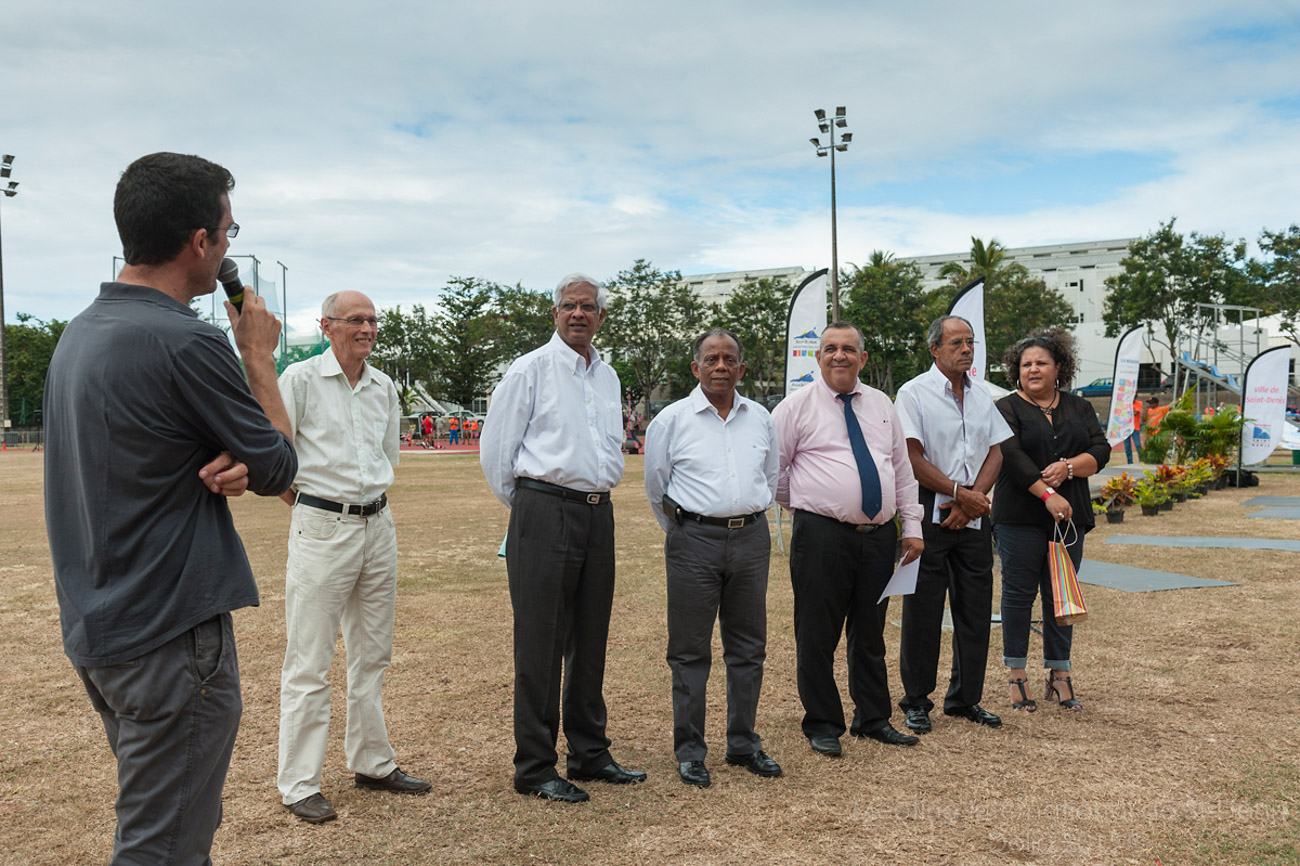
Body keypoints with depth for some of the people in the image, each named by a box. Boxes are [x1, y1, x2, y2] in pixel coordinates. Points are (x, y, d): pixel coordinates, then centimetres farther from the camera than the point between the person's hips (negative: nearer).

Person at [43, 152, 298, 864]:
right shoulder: (186, 343, -21)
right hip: (171, 634, -10)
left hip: (95, 630, 10)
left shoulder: (80, 332, 8)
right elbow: (278, 470, -10)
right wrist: (259, 357, 2)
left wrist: (220, 465, -6)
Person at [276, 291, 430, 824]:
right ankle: (299, 785, 7)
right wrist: (309, 505, 0)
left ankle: (372, 764, 27)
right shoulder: (300, 379, -7)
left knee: (372, 654, 14)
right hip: (321, 529, -6)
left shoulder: (383, 387, 11)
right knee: (309, 661, -2)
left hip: (378, 526, 6)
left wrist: (371, 504, 14)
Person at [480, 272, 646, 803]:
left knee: (590, 642, 13)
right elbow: (495, 449, -2)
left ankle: (590, 755, 24)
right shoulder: (530, 370, -3)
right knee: (540, 645, -2)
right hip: (545, 513, -6)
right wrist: (526, 507, 6)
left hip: (598, 513, 6)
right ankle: (535, 769, 7)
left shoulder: (608, 376, 16)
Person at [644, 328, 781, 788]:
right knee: (690, 650, 1)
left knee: (748, 647, 11)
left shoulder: (761, 419, 10)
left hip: (751, 538, 4)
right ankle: (689, 752, 12)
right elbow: (656, 489, 8)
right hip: (694, 541, -4)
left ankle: (744, 743, 24)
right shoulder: (671, 421, -1)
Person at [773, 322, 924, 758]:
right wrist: (805, 503, 6)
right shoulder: (798, 406, 0)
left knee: (871, 632, 14)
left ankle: (873, 719, 27)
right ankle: (822, 725, 15)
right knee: (818, 635, 1)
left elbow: (902, 468, 16)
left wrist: (912, 525, 11)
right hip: (822, 536, -4)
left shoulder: (882, 405, 14)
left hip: (879, 534, 4)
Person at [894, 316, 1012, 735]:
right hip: (929, 514, -5)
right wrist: (960, 493, -12)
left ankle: (966, 698, 21)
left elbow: (995, 452, 8)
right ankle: (916, 701, 12)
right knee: (923, 610, 0)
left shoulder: (982, 395, 13)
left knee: (975, 608, 8)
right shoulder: (914, 393, -5)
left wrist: (972, 499, -6)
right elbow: (912, 458, -11)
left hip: (974, 514, 5)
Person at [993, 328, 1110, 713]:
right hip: (1020, 518, -4)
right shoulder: (1007, 408, 0)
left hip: (1068, 516, 4)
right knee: (1019, 593, 0)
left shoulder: (1079, 408, 14)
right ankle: (1017, 675, 8)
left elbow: (1101, 451, 5)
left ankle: (1059, 675, 15)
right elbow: (1012, 456, -13)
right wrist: (1047, 494, -20)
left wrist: (1068, 467, -13)